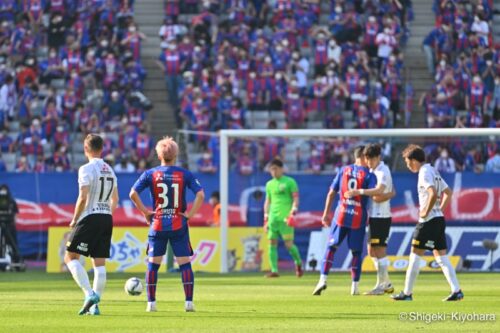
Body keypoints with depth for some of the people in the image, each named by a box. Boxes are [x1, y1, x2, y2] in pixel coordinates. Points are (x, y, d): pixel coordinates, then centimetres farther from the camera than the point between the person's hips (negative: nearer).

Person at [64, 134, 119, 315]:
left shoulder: (86, 169, -10)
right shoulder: (110, 170, 14)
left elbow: (83, 198, -16)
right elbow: (115, 199, 18)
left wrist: (74, 220, -6)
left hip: (90, 217, -7)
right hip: (107, 219, 7)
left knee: (70, 256, -1)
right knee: (99, 262, 6)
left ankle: (90, 294, -16)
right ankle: (94, 305, 3)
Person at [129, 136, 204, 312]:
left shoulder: (150, 174, -1)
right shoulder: (185, 174, -2)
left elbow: (133, 193, -10)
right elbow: (200, 194, -11)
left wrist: (144, 211, -2)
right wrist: (190, 214, -4)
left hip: (157, 225, 1)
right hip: (179, 225, 0)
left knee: (153, 264, 9)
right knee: (185, 263, 2)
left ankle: (151, 303, 7)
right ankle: (189, 302, -4)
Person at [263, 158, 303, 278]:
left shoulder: (289, 182, 1)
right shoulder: (269, 184, 17)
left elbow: (296, 198, -2)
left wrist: (292, 213, -14)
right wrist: (266, 218, 15)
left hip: (285, 218, -5)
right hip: (273, 218, 5)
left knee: (288, 243, -9)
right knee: (272, 243, -3)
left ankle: (298, 263, 15)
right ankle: (274, 270, -2)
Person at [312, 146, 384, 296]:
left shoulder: (344, 170, 7)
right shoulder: (368, 175, -2)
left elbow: (331, 193, 7)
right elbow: (377, 191, -21)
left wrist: (326, 214, 13)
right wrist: (360, 191, -11)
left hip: (341, 216, 2)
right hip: (358, 218, -2)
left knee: (331, 247, 8)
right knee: (356, 252, 8)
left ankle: (323, 279, -6)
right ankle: (355, 286, 7)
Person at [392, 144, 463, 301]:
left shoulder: (425, 172, -13)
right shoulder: (433, 171, 16)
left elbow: (433, 194, -28)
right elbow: (448, 192, 24)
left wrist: (426, 212, -17)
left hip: (428, 220, -9)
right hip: (439, 219, 9)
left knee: (415, 255, -2)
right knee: (441, 255, 8)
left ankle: (407, 293, 1)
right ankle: (456, 290, 1)